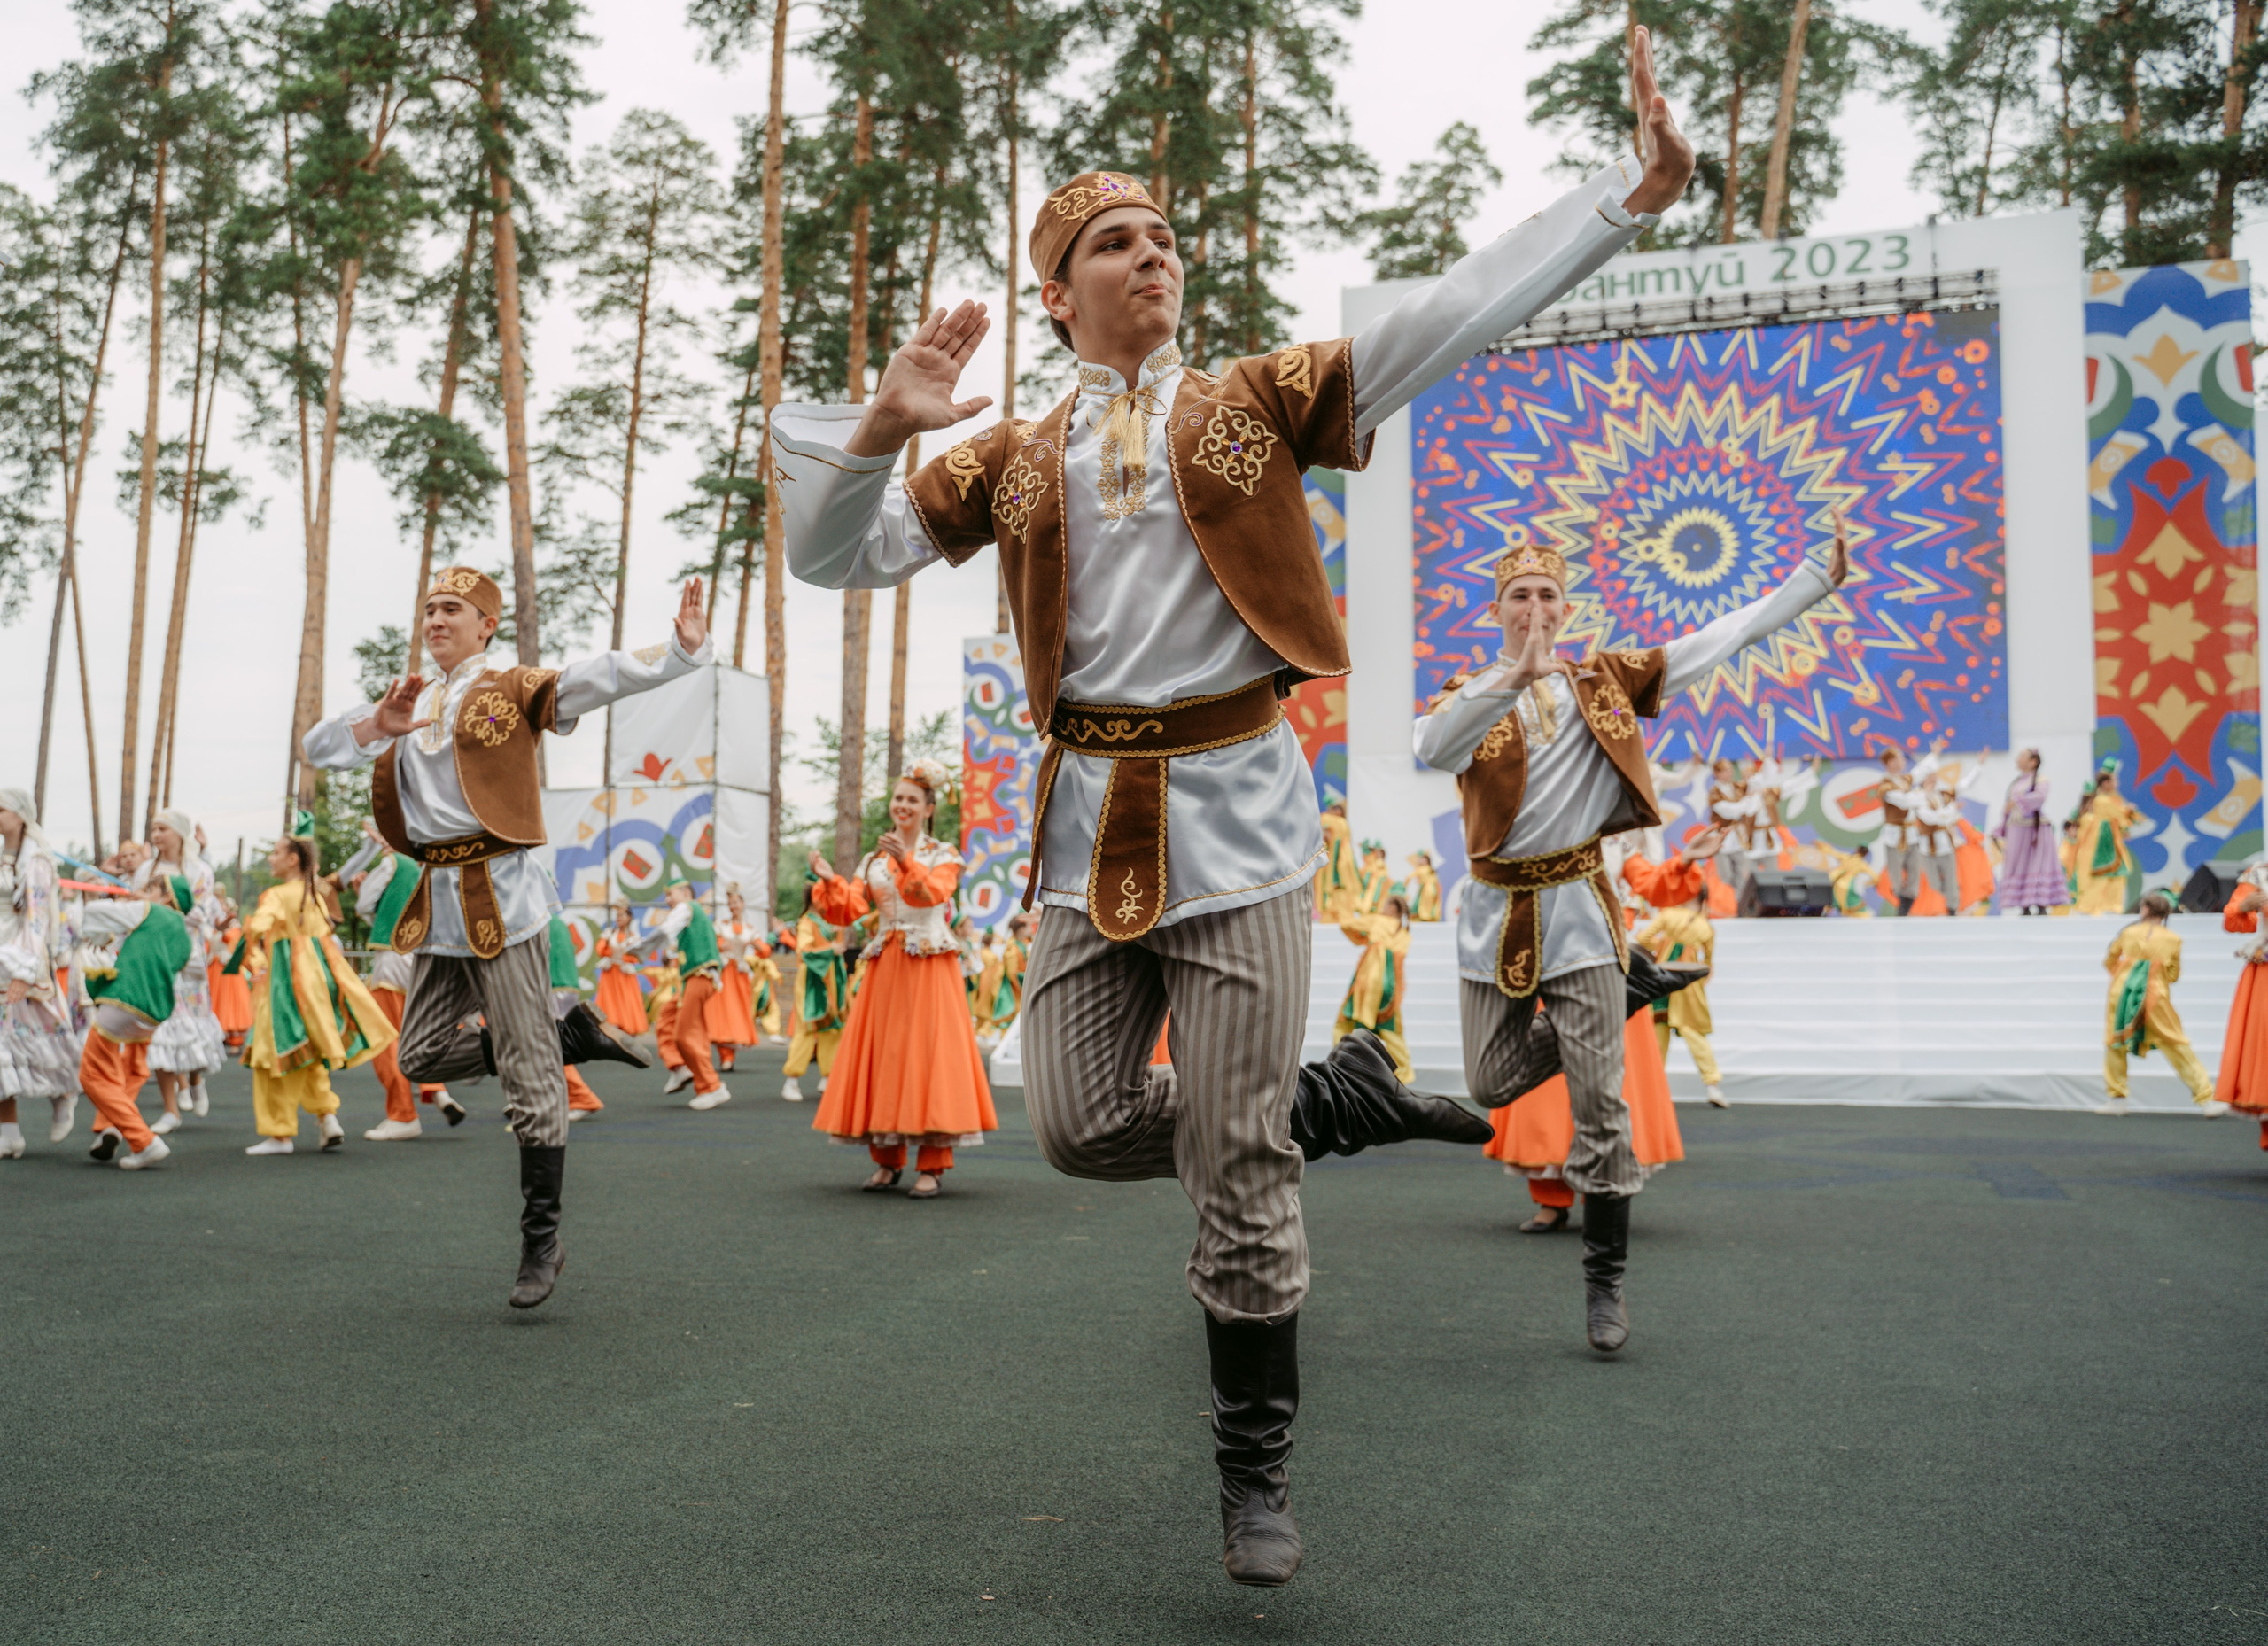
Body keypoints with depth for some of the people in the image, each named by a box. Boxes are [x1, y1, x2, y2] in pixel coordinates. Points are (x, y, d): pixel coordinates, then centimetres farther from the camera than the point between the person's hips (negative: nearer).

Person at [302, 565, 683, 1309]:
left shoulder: (512, 692, 0)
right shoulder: (412, 705, 19)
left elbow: (605, 676, -13)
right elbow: (319, 748, 15)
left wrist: (683, 646, -30)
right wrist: (380, 724, -5)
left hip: (500, 896, -7)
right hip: (440, 903, 7)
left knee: (529, 1075, -6)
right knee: (424, 1055, 11)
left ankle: (542, 1241, 3)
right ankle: (571, 1034, 21)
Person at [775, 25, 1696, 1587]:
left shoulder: (1259, 404, 9)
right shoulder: (1010, 461, 12)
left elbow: (1451, 319, 1)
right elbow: (839, 557, 6)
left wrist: (1631, 191, -6)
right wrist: (883, 424, -12)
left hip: (1236, 811, -3)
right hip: (1095, 824, 3)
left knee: (1237, 1169, -3)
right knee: (1082, 1127, 2)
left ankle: (1259, 1470, 17)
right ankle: (1337, 1097, 24)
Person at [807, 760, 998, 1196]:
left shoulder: (944, 856, 3)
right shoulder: (873, 862, 15)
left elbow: (934, 893, -19)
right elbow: (847, 911, 3)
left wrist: (907, 862, -35)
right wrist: (830, 882, -15)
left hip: (930, 968, -4)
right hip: (885, 968, 4)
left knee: (929, 1054, -8)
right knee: (881, 1055, 3)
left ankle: (932, 1166, -4)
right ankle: (887, 1160, 14)